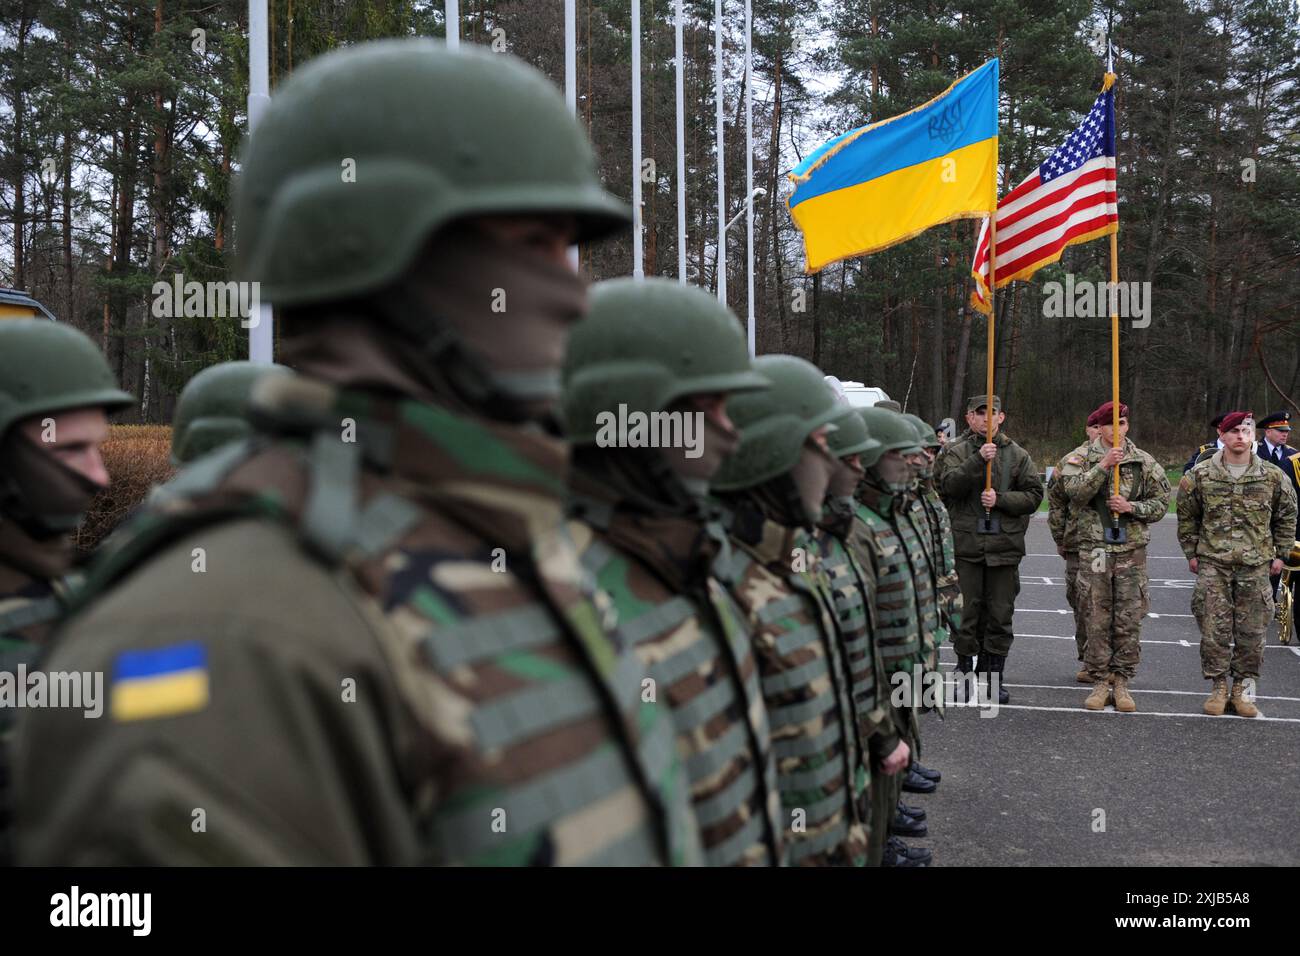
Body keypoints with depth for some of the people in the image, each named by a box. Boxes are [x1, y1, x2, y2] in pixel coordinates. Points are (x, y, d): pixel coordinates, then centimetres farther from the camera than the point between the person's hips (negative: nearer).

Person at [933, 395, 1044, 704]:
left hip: (1004, 546, 2)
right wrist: (978, 460, -23)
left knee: (1000, 615, 6)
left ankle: (993, 675, 16)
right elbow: (949, 485, -13)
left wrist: (1001, 499, -11)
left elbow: (1033, 495, 4)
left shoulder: (1017, 455, 9)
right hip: (966, 545, -2)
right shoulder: (956, 452, 4)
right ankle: (964, 667, 14)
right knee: (967, 611, 2)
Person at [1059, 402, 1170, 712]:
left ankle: (1121, 682, 13)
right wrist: (1104, 465, -22)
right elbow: (1075, 491, -16)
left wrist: (1131, 507, -11)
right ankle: (1099, 682, 12)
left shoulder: (1145, 462, 7)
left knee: (1129, 621, 3)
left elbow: (1160, 504, 6)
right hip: (1094, 549, -1)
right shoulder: (1080, 459, 2)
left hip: (1132, 550, 1)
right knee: (1096, 620, 2)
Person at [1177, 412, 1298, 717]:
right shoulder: (1200, 476, 0)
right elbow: (1187, 517, 10)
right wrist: (1191, 553, 7)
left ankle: (1244, 691, 16)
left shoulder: (1273, 477, 2)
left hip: (1255, 565, 1)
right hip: (1213, 564, -1)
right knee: (1215, 629, -1)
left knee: (1252, 631, 4)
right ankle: (1218, 688, 12)